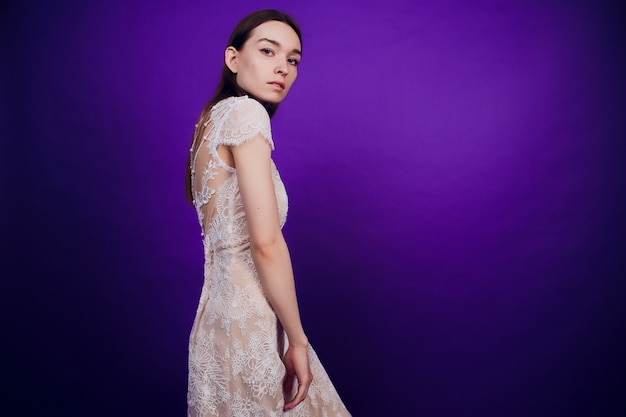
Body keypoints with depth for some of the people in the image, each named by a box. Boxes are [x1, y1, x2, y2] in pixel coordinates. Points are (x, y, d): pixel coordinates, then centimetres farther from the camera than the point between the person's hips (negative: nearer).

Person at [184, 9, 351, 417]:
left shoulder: (214, 117, 15)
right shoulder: (245, 112, -12)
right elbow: (266, 242, -20)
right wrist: (298, 342, -14)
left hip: (221, 307, 9)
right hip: (250, 322, -9)